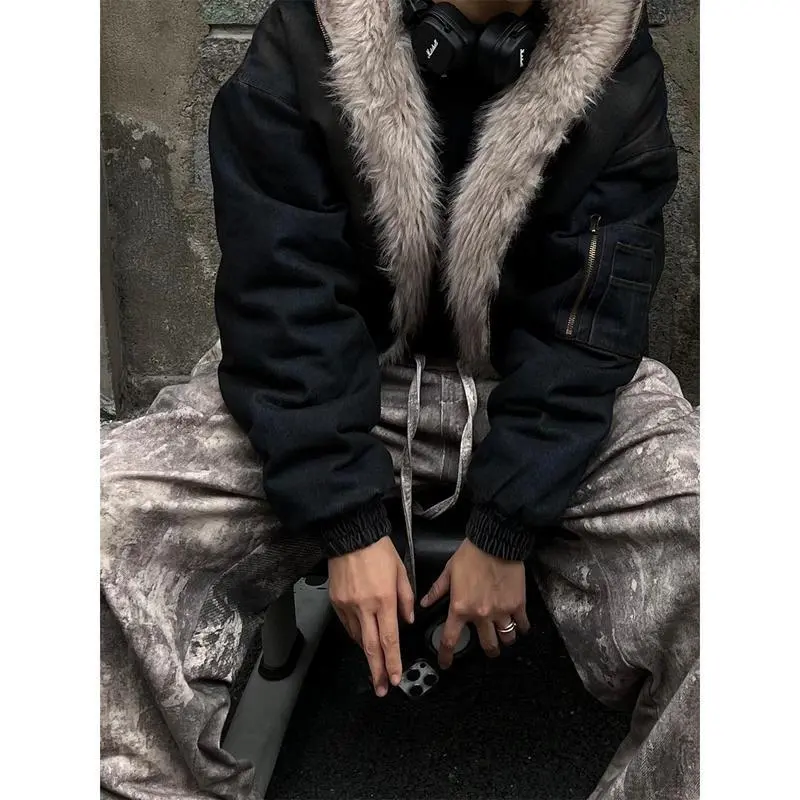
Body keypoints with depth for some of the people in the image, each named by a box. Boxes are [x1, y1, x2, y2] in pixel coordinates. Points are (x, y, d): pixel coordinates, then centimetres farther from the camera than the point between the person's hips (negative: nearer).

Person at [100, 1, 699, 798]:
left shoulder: (617, 70, -7)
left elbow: (584, 331, -10)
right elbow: (283, 304, -12)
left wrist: (504, 532, -15)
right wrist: (346, 526, -17)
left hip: (550, 397, 1)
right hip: (341, 388, 0)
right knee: (114, 516, -22)